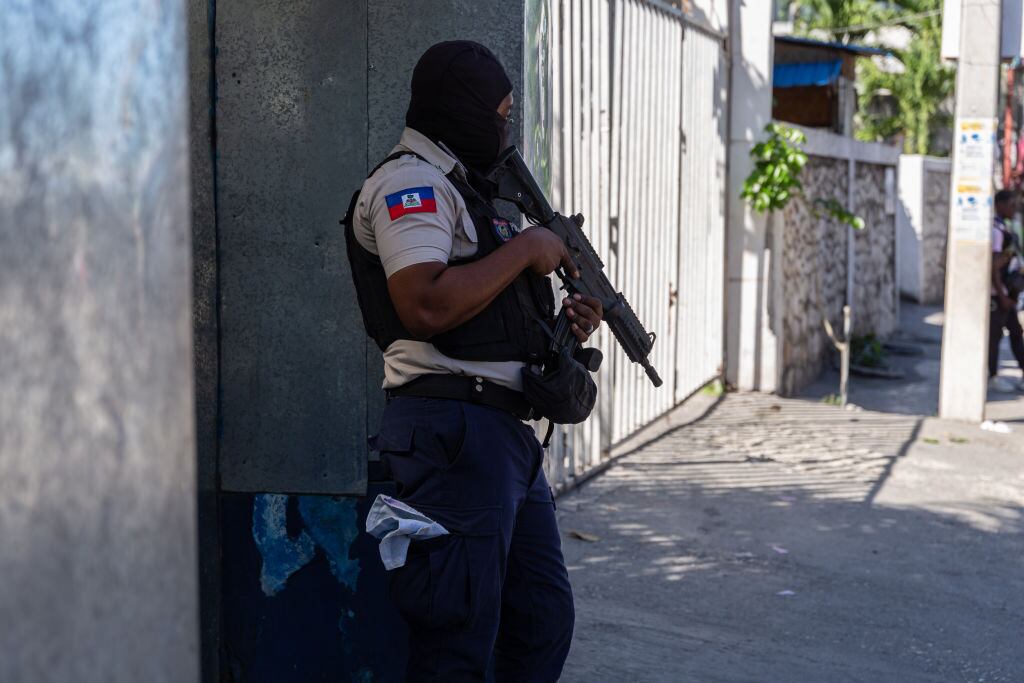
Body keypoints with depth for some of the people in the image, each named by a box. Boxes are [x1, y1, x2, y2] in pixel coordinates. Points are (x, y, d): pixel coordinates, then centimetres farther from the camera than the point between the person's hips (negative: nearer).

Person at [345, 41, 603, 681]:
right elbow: (426, 307, -23)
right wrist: (525, 249, -12)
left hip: (507, 433, 10)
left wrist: (559, 323, 8)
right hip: (454, 432, -10)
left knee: (545, 620, 15)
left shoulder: (461, 184, 23)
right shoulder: (410, 182, -8)